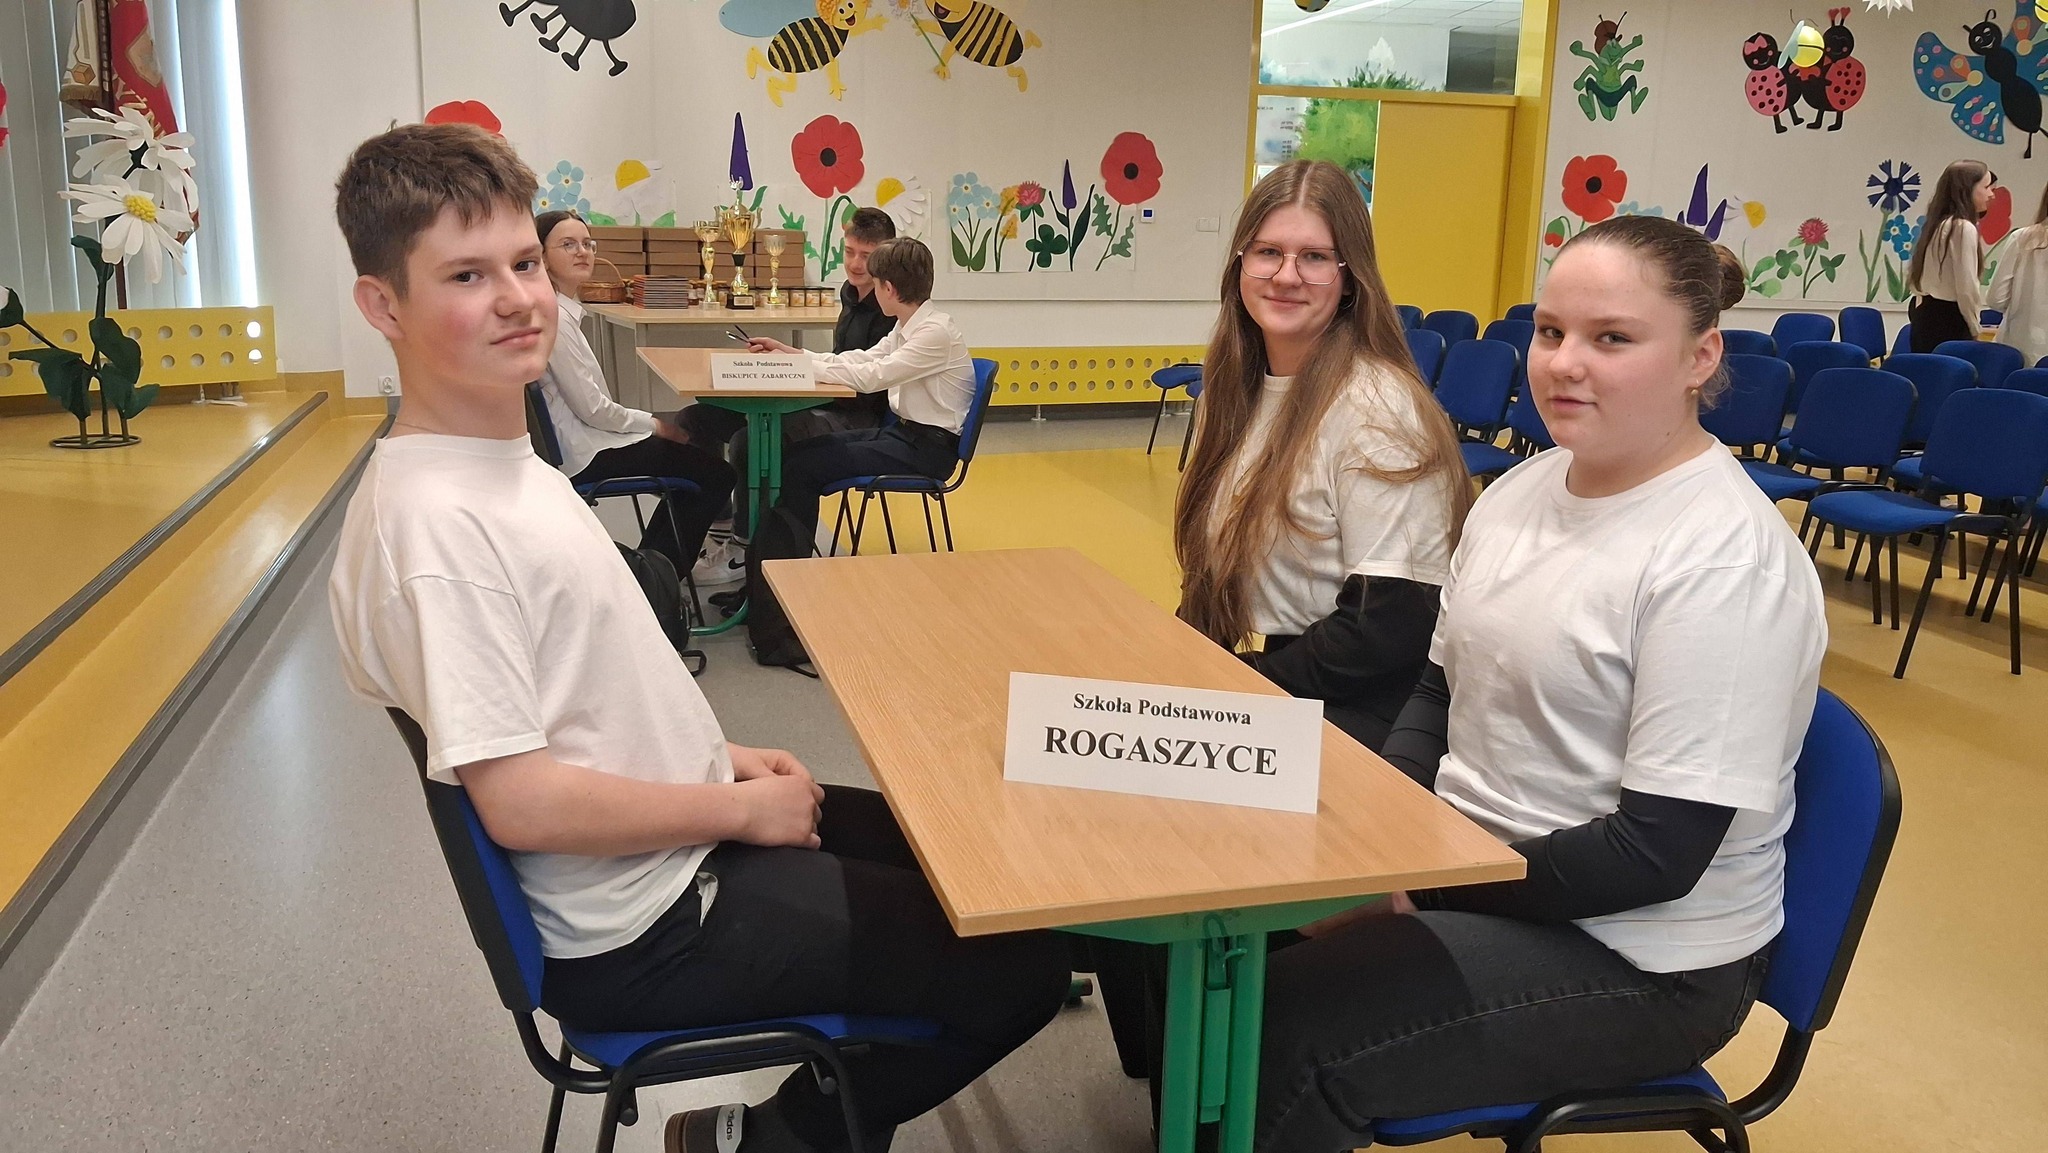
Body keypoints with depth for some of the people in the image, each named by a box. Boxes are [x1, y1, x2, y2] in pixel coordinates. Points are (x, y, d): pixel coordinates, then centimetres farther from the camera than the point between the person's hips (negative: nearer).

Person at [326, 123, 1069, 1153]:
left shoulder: (505, 460, 5)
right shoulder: (431, 522, -25)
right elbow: (520, 800, -27)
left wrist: (717, 756, 6)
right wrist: (742, 807, -16)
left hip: (680, 837, 9)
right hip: (642, 935, -9)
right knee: (1020, 965, -3)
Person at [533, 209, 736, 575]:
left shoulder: (563, 309, 11)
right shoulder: (554, 315, -19)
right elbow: (590, 407, -19)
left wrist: (647, 421, 7)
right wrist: (654, 424, -7)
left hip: (576, 439, 10)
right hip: (582, 453, -10)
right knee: (717, 473, -5)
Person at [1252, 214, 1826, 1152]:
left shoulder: (1726, 562, -21)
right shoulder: (1522, 488, 3)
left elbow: (1658, 852, -23)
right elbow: (1437, 692, 10)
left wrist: (1424, 890, -19)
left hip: (1640, 957, -7)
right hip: (1463, 865, 7)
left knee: (1279, 1034, -21)